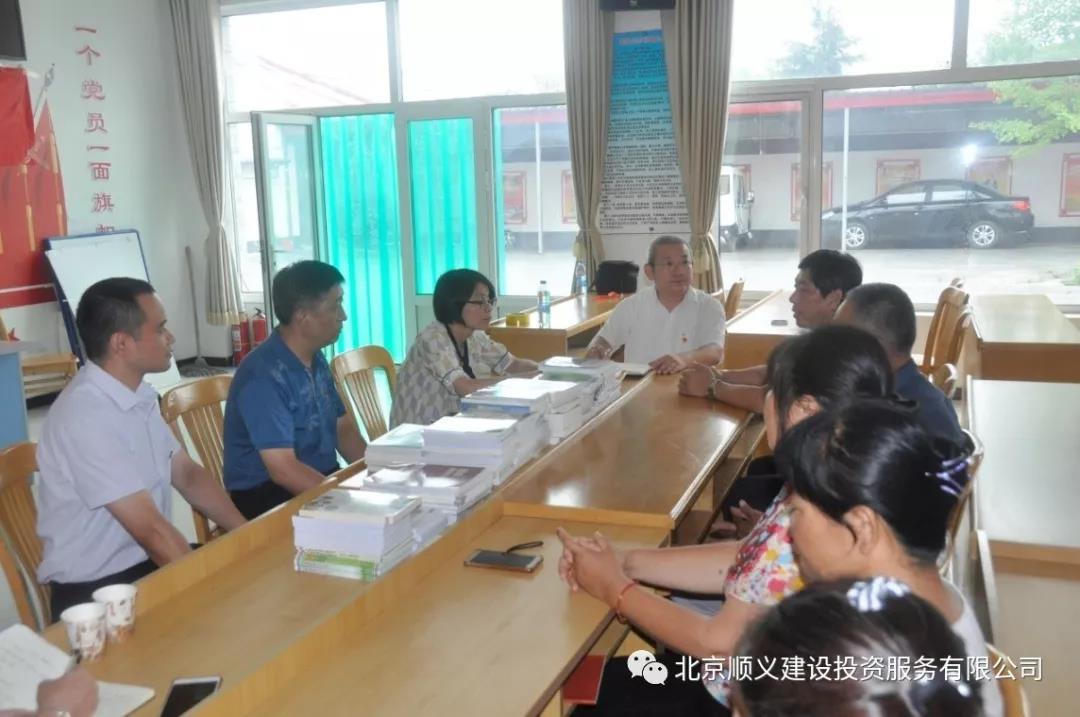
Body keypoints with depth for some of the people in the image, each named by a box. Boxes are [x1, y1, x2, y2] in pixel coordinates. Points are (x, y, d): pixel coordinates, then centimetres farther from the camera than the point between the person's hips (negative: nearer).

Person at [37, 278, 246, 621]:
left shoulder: (139, 396, 4)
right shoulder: (86, 416, -24)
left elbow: (187, 474, 10)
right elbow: (150, 528, -25)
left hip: (146, 563, 8)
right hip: (94, 590, -8)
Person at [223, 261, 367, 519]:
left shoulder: (316, 360, 6)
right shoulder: (264, 377, -21)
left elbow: (343, 429, 12)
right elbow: (283, 471, -26)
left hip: (321, 479, 8)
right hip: (267, 495, -8)